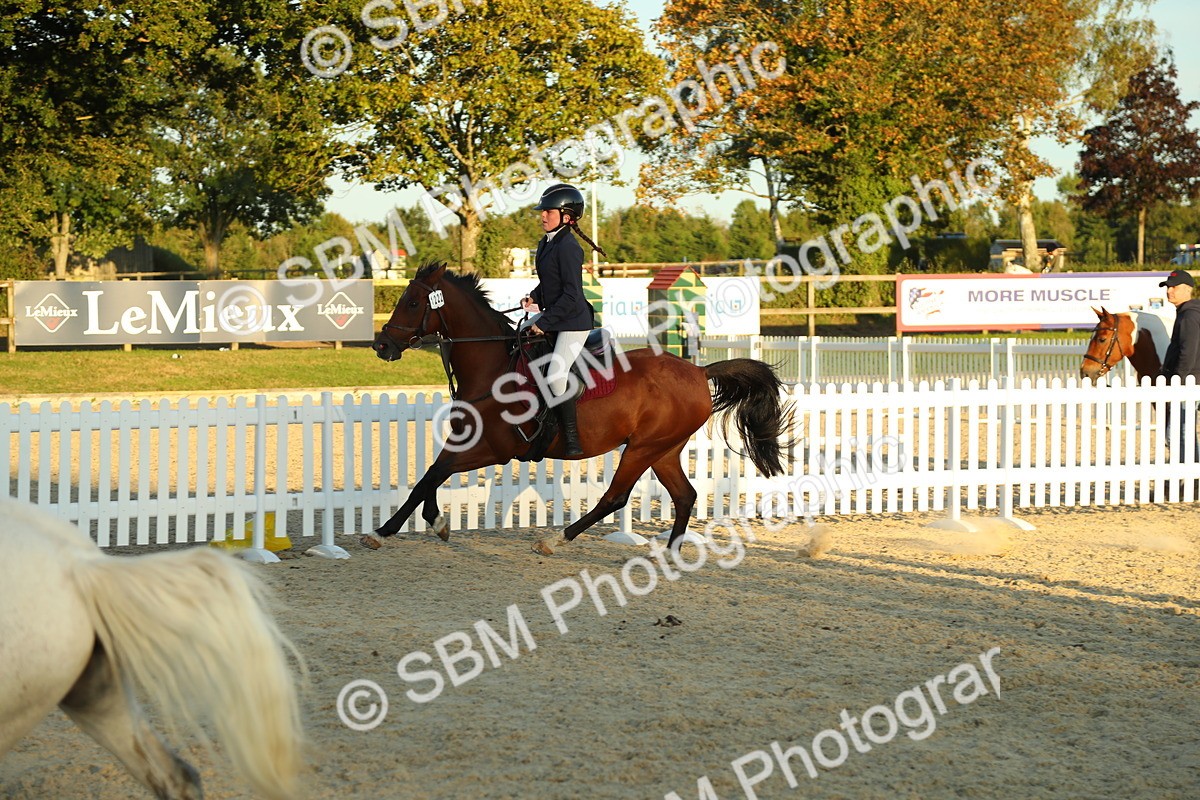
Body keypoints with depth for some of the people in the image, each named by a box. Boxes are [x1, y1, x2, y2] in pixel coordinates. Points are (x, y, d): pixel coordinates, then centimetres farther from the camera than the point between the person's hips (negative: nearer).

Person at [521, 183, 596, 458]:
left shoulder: (568, 247, -18)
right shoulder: (546, 244, 10)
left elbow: (571, 296, -21)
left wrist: (544, 323, -19)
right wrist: (534, 298, 4)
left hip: (574, 322, -10)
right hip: (553, 318, 10)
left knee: (556, 375, -22)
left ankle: (573, 439, -17)